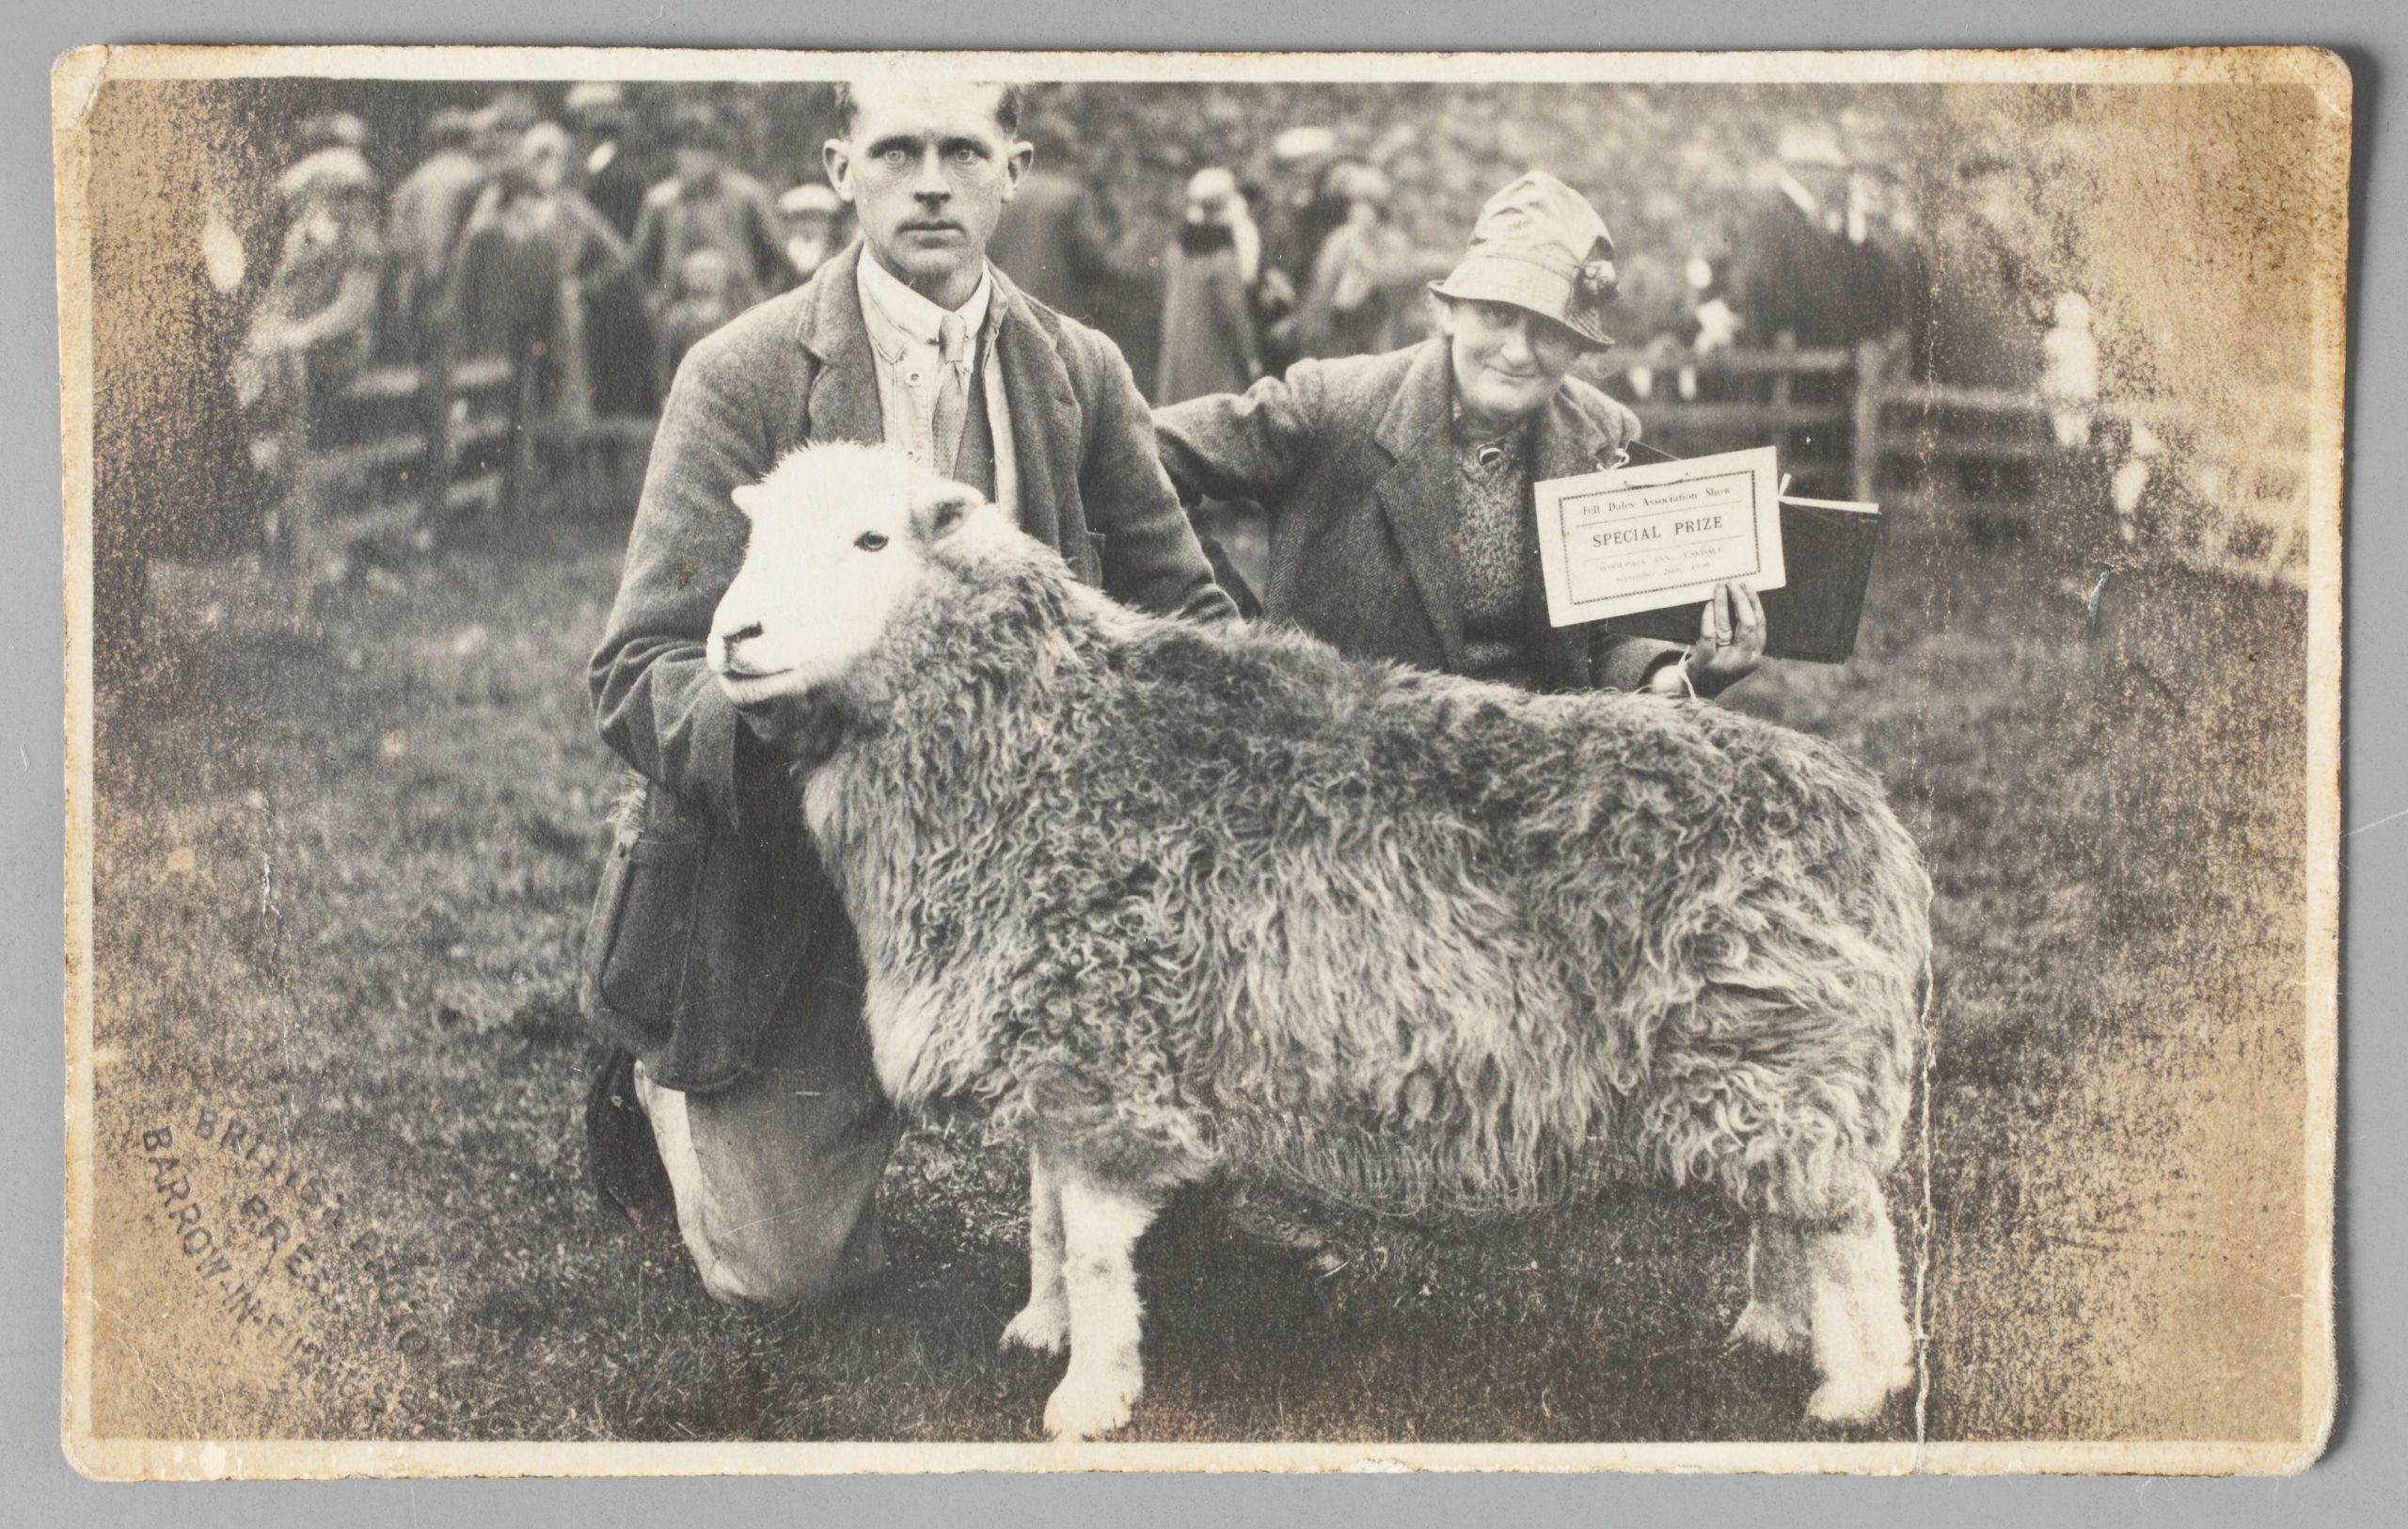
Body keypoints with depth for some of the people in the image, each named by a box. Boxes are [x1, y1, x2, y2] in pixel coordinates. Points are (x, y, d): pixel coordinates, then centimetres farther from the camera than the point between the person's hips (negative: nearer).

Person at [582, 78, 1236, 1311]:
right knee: (790, 1273, -7)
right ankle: (668, 1086, 27)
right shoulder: (740, 376, -10)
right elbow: (637, 675, -15)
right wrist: (777, 718, -38)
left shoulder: (1082, 374, 2)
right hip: (788, 875, -3)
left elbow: (1181, 613, 6)